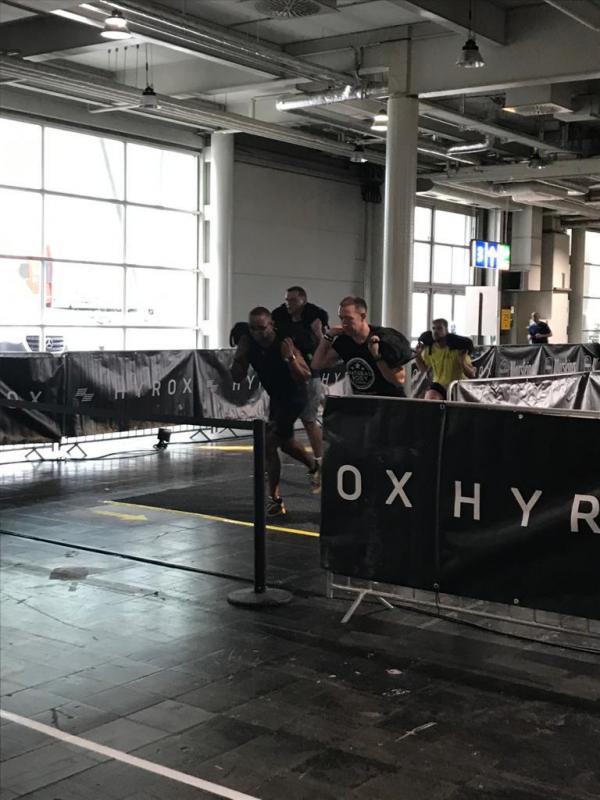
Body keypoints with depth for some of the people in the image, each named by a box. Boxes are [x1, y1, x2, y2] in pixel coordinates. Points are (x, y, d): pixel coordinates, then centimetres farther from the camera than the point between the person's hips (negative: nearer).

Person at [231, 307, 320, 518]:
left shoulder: (284, 342, -28)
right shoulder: (248, 342, -14)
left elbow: (305, 377, -28)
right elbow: (237, 377, -11)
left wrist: (290, 358, -44)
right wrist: (239, 356, -29)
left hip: (293, 396, -7)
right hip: (276, 397, 7)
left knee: (269, 443, -16)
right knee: (285, 442, 25)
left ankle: (275, 500, -8)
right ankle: (314, 466, 54)